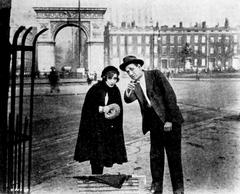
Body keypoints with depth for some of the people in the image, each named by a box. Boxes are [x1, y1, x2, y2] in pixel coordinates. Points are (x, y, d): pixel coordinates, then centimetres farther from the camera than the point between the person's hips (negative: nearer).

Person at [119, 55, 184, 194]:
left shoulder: (155, 75, -5)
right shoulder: (134, 85, 10)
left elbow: (170, 95, -10)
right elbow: (129, 100, -5)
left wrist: (169, 120, -13)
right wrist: (128, 93, -29)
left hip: (170, 121, -4)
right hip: (154, 124, 5)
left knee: (174, 156, 1)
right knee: (155, 156, 8)